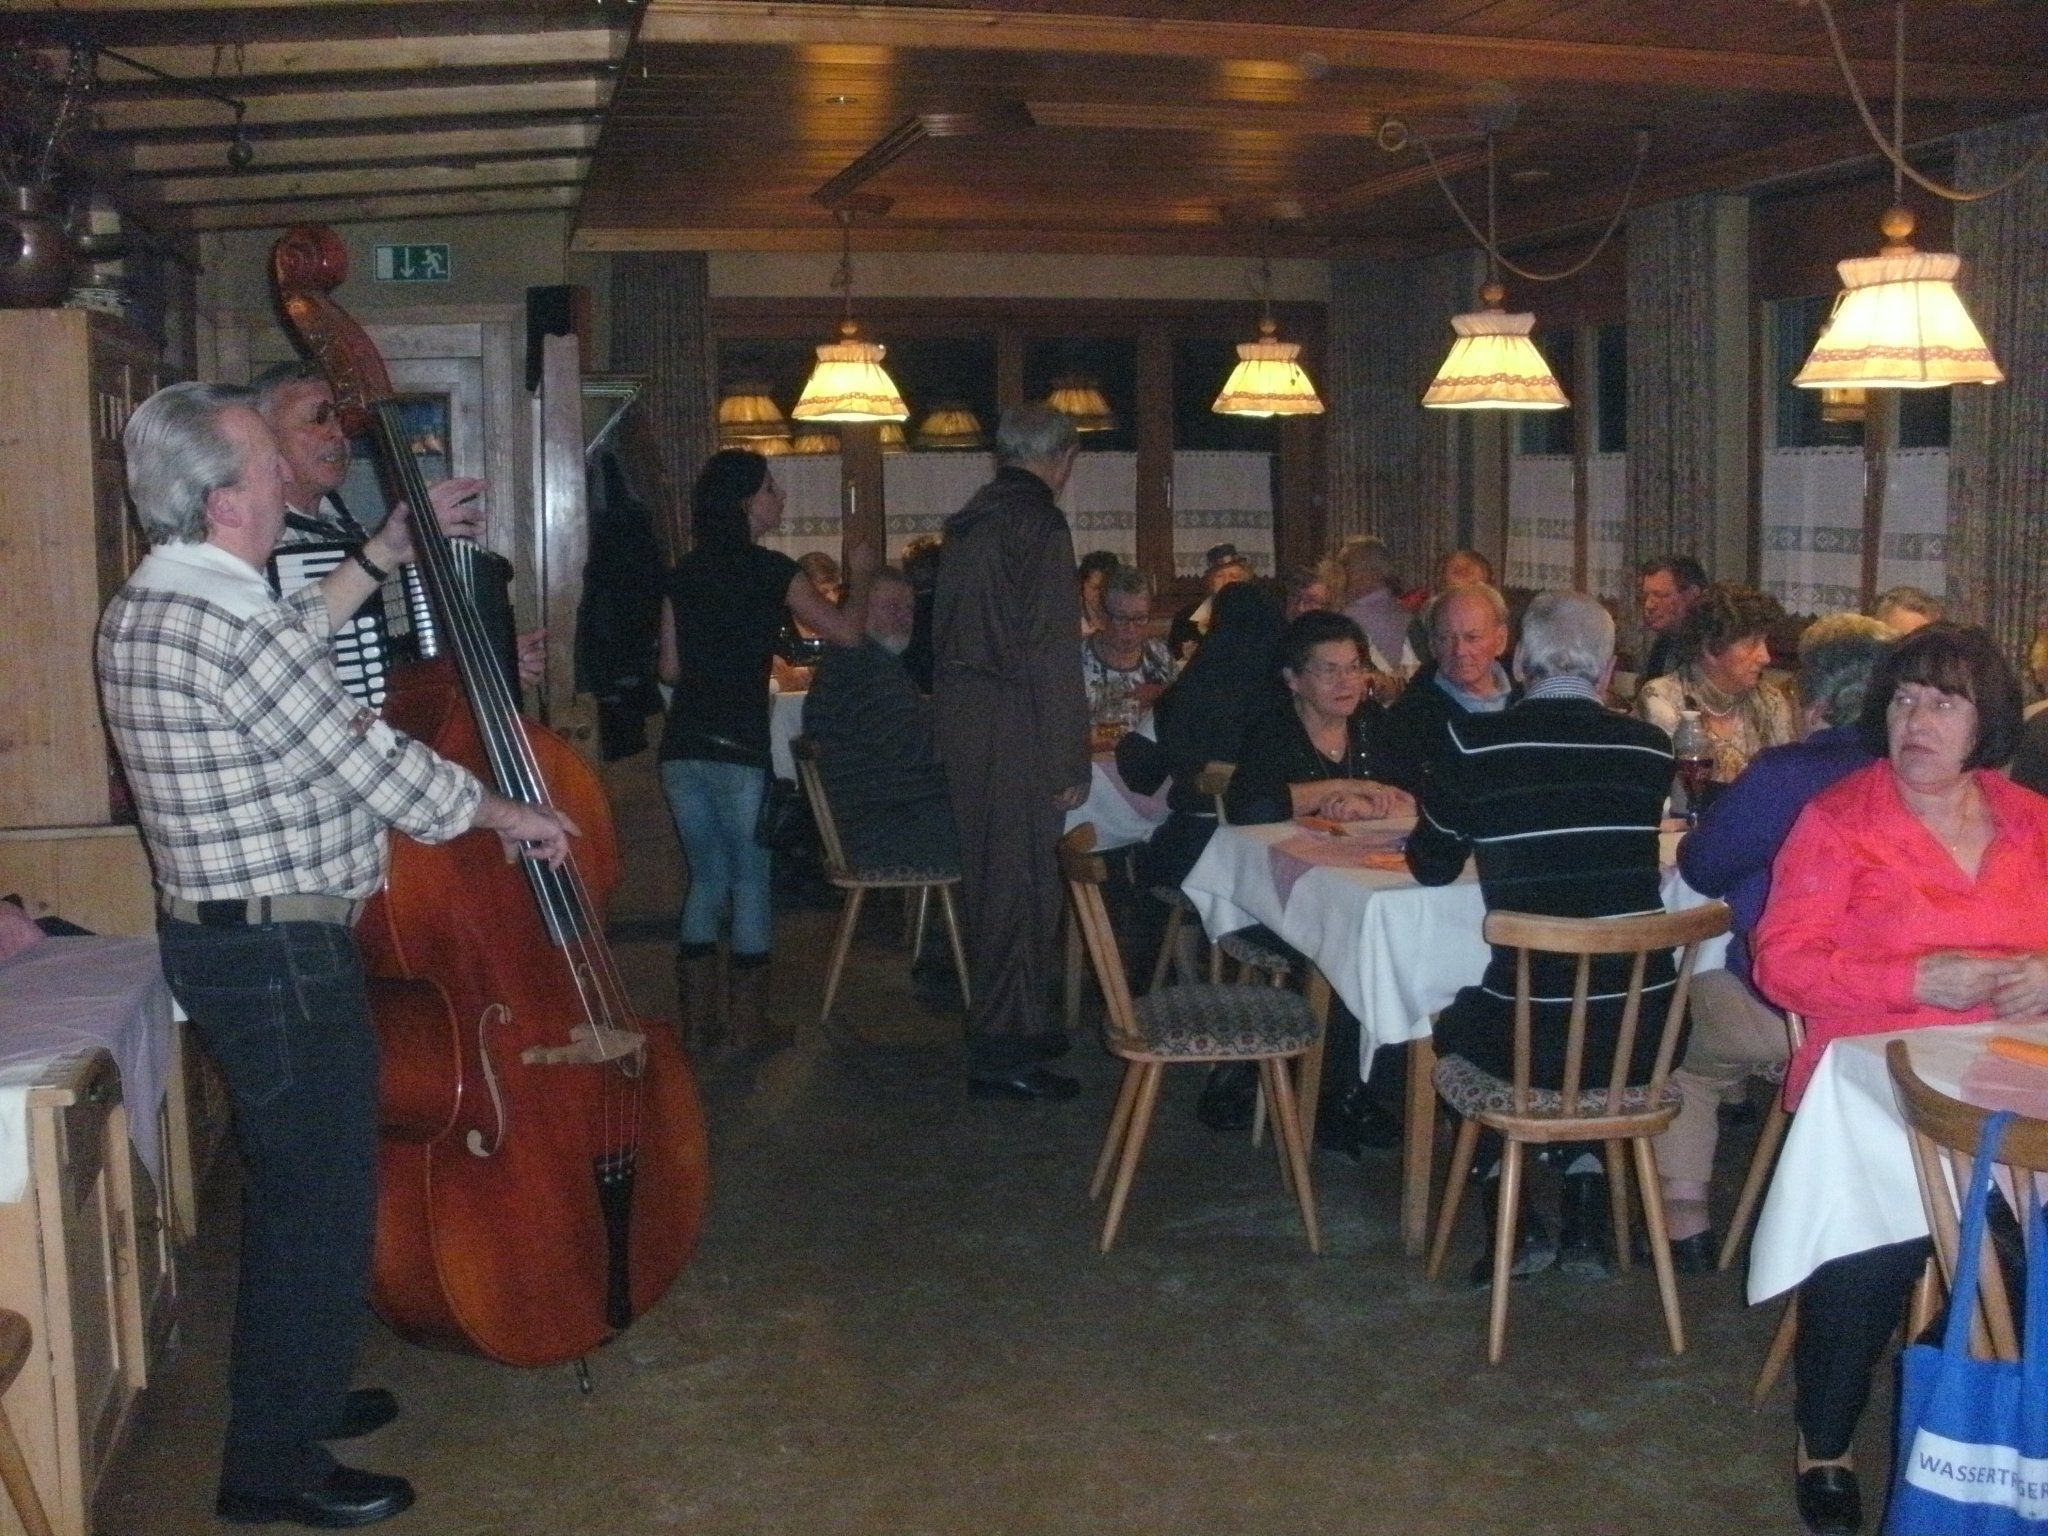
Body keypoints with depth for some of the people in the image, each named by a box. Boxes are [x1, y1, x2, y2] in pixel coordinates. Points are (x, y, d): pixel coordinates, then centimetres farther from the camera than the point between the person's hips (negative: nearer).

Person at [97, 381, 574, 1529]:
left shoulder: (142, 609, 8)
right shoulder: (230, 628, -24)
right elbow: (377, 766, -18)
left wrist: (383, 557, 27)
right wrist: (507, 814, -3)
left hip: (221, 940, 10)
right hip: (284, 957, -10)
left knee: (294, 1186, 23)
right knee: (323, 1202, 2)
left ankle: (296, 1393, 39)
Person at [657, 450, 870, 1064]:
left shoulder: (684, 572, 10)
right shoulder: (771, 570, -6)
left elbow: (670, 667, 14)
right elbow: (846, 631, -5)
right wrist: (860, 575, 13)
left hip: (681, 748, 6)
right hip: (738, 748, -5)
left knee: (707, 876, 14)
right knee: (750, 881, 5)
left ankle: (697, 1022, 15)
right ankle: (746, 1026, 8)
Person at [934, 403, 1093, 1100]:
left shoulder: (968, 522, 13)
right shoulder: (1038, 525, -14)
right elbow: (1051, 655, -18)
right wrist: (1070, 761, -15)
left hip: (962, 722, 9)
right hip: (1014, 733, -9)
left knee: (990, 878, 17)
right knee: (1022, 883, -3)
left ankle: (1003, 1023, 29)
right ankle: (1003, 1050, 1)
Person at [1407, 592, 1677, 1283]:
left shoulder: (1473, 741, -10)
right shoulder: (1649, 747, -1)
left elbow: (1431, 865, 7)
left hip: (1528, 1036, -3)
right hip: (1641, 1036, 3)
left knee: (1453, 1025, 31)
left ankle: (1513, 1224, 26)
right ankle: (1584, 1224, 32)